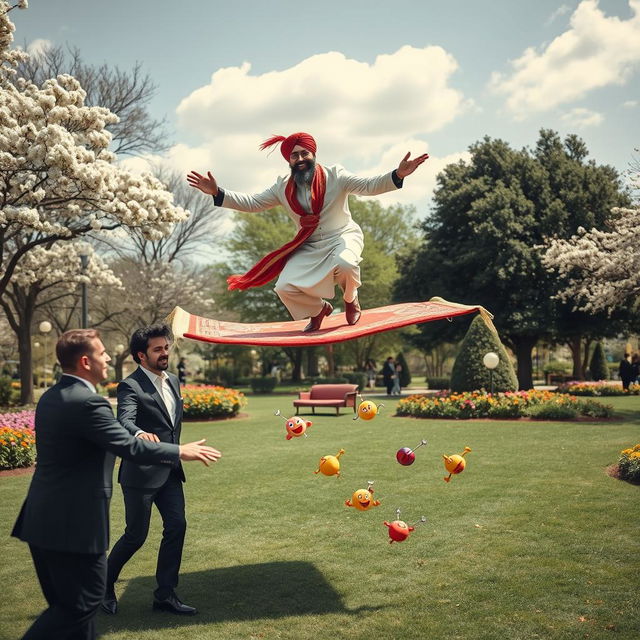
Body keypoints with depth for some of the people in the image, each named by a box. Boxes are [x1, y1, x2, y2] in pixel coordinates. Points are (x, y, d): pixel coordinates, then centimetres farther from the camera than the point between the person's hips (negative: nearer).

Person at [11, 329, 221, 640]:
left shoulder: (50, 398, 9)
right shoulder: (88, 402, -21)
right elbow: (130, 446, -21)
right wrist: (181, 451, -8)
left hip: (43, 519, 10)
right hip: (74, 524, -10)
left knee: (67, 603, 17)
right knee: (80, 605, 2)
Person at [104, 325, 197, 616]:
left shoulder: (173, 381, 9)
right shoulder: (130, 386, -15)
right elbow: (125, 420, -32)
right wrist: (141, 434, -53)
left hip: (170, 471, 7)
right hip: (141, 472, -7)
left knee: (176, 527, 3)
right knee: (136, 535, 1)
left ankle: (165, 594, 16)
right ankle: (105, 583, 26)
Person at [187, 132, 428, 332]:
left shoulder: (335, 176, -9)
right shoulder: (282, 188, 2)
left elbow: (368, 186, -18)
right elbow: (251, 203, 4)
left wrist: (398, 175, -36)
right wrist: (217, 193, -7)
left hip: (343, 237, -3)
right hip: (308, 248, 4)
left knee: (345, 263, -39)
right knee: (285, 288, -15)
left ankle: (350, 299, 0)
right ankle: (319, 308, 19)